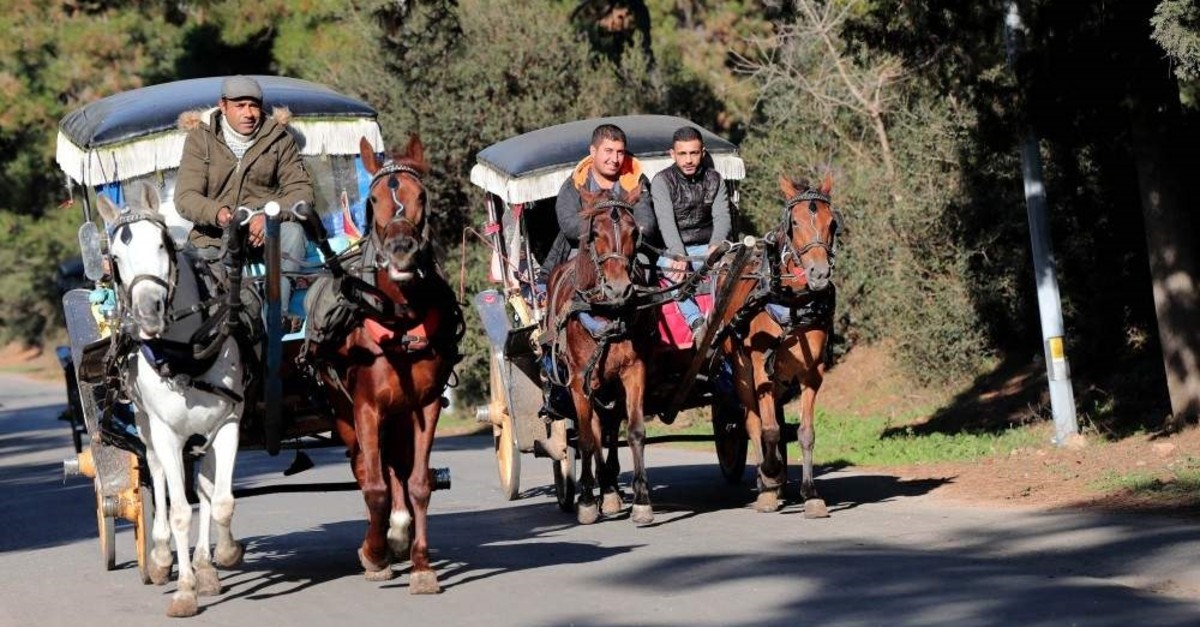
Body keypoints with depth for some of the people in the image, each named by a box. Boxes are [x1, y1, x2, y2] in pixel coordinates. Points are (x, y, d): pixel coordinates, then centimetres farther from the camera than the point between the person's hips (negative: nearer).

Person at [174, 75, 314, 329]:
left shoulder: (278, 138, 2)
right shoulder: (201, 139, -1)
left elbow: (301, 189, -6)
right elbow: (185, 197, -10)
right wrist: (218, 213, -34)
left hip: (265, 231, 0)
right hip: (215, 237, 0)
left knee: (292, 231, -33)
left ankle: (279, 311, -37)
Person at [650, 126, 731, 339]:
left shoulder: (714, 179, 8)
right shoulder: (662, 181, -3)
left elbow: (722, 217, -4)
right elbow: (666, 222, -18)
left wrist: (716, 245, -27)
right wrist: (679, 256, -35)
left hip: (707, 248, 3)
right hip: (672, 250, -3)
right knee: (672, 268, -37)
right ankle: (696, 321, -47)